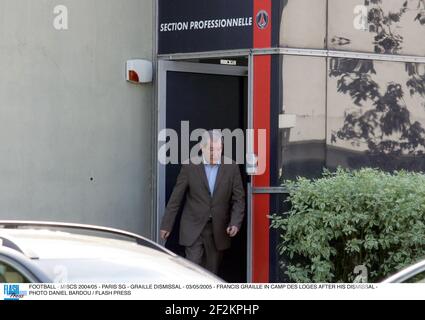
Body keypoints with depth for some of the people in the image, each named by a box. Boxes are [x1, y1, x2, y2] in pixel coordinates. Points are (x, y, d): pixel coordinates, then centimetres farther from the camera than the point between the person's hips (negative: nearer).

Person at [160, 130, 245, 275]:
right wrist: (166, 225, 2)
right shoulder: (190, 167, -3)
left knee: (211, 273, 6)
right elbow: (176, 198, 2)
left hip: (218, 230, 2)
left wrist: (235, 223, -11)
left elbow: (238, 199, 3)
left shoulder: (231, 168, 1)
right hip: (193, 228, -2)